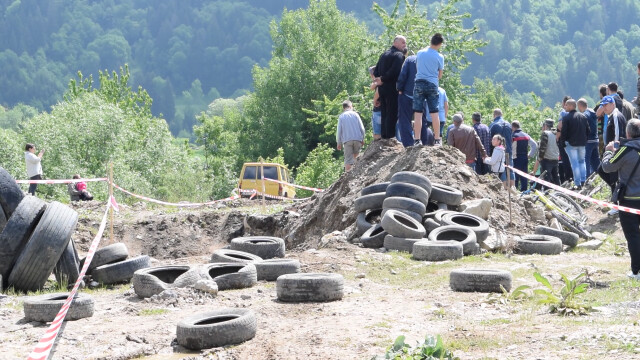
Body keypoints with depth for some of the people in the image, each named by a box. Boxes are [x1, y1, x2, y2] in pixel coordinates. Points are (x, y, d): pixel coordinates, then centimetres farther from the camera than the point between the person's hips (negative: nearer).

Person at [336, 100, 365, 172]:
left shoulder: (341, 116, 4)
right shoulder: (355, 114, 5)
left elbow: (339, 131, 2)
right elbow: (362, 128, 3)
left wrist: (339, 143, 9)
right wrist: (363, 139, 13)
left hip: (347, 140, -1)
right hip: (357, 139, 1)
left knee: (348, 159, -2)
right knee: (355, 154, 24)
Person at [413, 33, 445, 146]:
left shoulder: (420, 53, 4)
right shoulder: (439, 57, -2)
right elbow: (440, 75, 8)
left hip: (419, 84, 1)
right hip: (432, 85, -1)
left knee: (418, 113, -1)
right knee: (434, 113, 5)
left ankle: (417, 140, -5)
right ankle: (437, 139, 7)